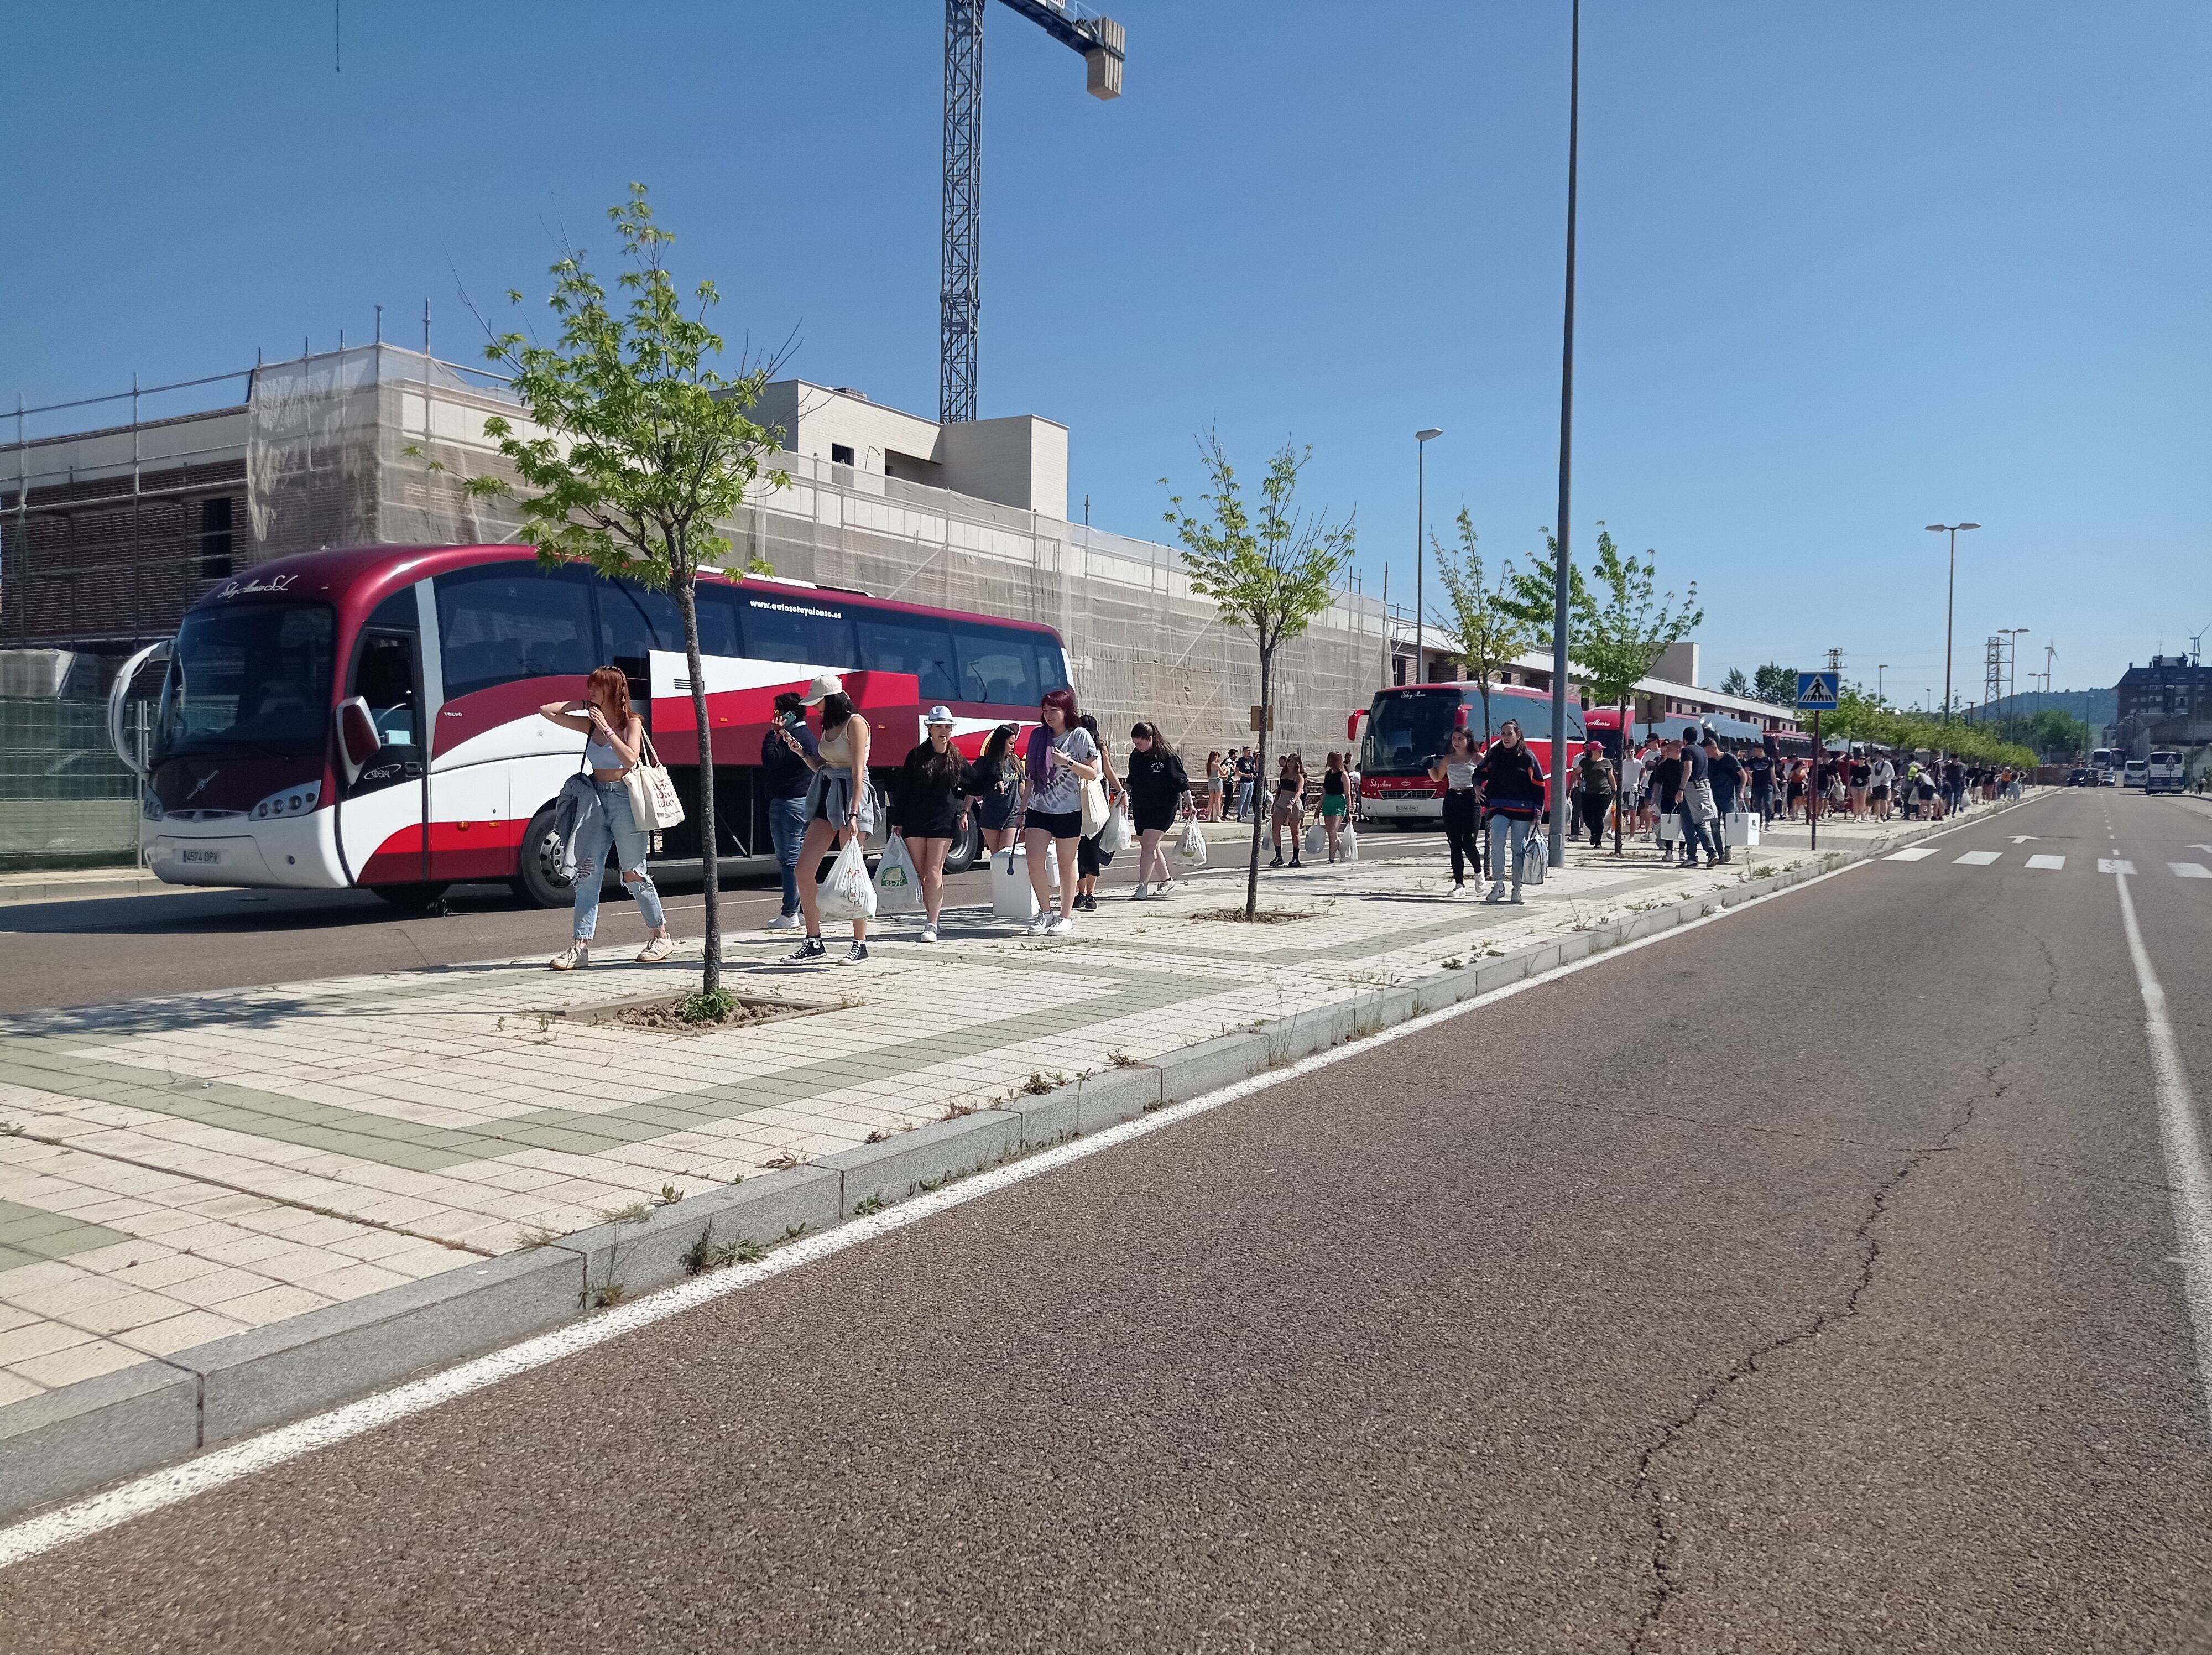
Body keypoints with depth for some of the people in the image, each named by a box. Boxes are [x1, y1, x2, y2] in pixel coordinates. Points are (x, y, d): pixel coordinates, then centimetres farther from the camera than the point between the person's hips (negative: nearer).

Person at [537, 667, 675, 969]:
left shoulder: (632, 723, -2)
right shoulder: (590, 724, 11)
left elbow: (630, 758, -19)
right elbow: (546, 711, 13)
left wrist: (606, 729, -15)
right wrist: (583, 704, 8)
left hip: (624, 799, -5)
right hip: (596, 799, 5)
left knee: (634, 874, 0)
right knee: (587, 873, -2)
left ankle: (662, 936, 15)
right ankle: (581, 945, -3)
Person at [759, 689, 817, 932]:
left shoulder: (794, 737, -15)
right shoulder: (809, 736, 18)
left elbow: (771, 759, -24)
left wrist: (772, 734, -13)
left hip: (788, 803, -11)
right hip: (806, 801, 11)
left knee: (789, 860, -9)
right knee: (800, 859, 14)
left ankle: (789, 914, -9)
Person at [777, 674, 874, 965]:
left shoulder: (855, 723, -8)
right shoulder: (829, 726, 17)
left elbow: (858, 771, -15)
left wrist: (853, 814, -22)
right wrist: (799, 750, 8)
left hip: (851, 795, -9)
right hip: (826, 796, 9)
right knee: (804, 869, 2)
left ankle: (861, 944, 3)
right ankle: (814, 943, 9)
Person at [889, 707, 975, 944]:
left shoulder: (957, 760, 6)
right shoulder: (916, 756, 4)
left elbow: (972, 786, 23)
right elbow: (901, 790, 5)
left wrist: (963, 812, 19)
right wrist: (897, 822, 1)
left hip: (943, 821, -1)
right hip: (914, 821, 1)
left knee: (934, 872, -8)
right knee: (920, 874, 3)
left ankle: (932, 925, -12)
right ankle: (930, 918, 12)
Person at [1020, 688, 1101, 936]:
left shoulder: (1079, 736, -2)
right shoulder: (1038, 735, 10)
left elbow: (1093, 774, -3)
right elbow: (1031, 775, 15)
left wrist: (1067, 762, -15)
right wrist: (1023, 808, 13)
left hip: (1069, 811, -3)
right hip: (1038, 810, 4)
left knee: (1066, 864, 4)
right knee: (1034, 862, -7)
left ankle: (1065, 917, 14)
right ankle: (1045, 913, 9)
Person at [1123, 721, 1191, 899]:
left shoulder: (1167, 756, -13)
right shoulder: (1136, 755, 4)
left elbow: (1181, 781, -9)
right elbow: (1131, 780, 18)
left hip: (1163, 808, -7)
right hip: (1140, 807, 7)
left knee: (1148, 846, -15)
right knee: (1151, 846, 13)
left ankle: (1142, 887, -16)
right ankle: (1167, 880, 30)